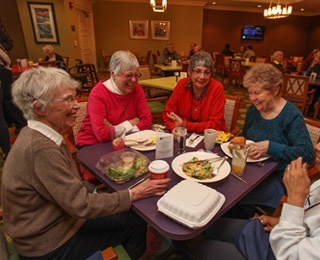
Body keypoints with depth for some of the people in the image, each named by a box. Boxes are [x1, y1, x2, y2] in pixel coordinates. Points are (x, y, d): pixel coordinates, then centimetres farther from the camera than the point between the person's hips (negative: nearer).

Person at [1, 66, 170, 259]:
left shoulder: (37, 135, -1)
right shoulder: (40, 148, -30)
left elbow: (70, 184, 5)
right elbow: (81, 205, -28)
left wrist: (96, 190, -5)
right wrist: (134, 194, -23)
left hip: (52, 221, 8)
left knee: (128, 213, 10)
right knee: (136, 222, -3)